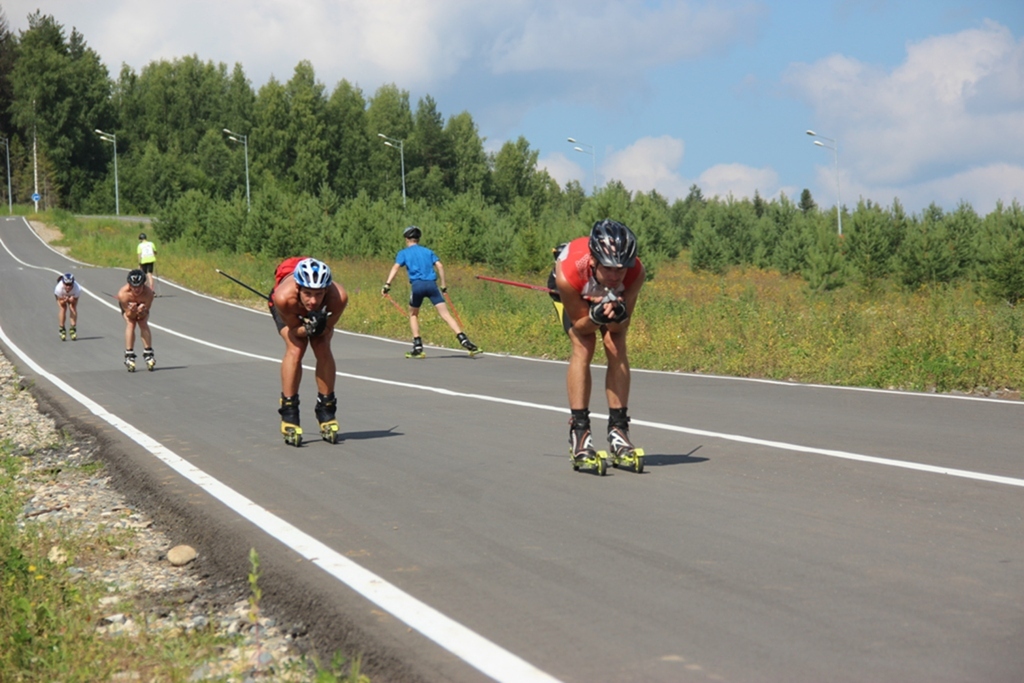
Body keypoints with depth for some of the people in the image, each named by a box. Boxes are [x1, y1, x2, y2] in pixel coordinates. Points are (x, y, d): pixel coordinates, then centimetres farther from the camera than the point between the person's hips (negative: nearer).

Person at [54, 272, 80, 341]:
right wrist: (65, 300, -48)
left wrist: (72, 300, -46)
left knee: (73, 308, -19)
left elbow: (75, 301, -23)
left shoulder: (78, 289, -41)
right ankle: (62, 329, -3)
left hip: (72, 295, 0)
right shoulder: (59, 288, -41)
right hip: (62, 296, 0)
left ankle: (73, 329, -8)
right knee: (63, 308, -18)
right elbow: (61, 302, -26)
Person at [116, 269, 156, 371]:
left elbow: (143, 315, -30)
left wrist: (141, 311, -52)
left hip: (142, 305, 1)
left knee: (144, 324, -19)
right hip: (128, 306, -1)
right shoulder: (123, 294, -39)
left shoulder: (148, 293, -39)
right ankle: (129, 356, -19)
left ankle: (148, 354, -13)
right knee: (130, 324, -21)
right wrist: (132, 311, -51)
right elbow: (129, 315, -30)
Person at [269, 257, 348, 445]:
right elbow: (294, 329, -28)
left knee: (323, 349, -15)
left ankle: (326, 413, 2)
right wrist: (308, 328, -48)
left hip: (321, 313, 1)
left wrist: (320, 327, -46)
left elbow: (327, 329, -25)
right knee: (295, 349, -20)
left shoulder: (338, 297, -42)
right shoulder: (284, 297, -45)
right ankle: (289, 415, -10)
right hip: (291, 312, -1)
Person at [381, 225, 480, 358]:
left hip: (417, 285, -1)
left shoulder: (404, 253, 15)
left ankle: (418, 347, 11)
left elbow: (396, 267, -1)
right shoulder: (427, 251, 23)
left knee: (413, 314, 20)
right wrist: (443, 285, 14)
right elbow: (439, 266, 11)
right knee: (445, 314, -5)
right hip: (432, 284, 1)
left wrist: (387, 284, -9)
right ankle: (464, 340, -20)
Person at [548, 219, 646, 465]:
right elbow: (579, 324, -27)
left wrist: (617, 316, -48)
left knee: (616, 347, -15)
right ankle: (579, 430, -14)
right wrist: (596, 317, -48)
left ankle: (618, 428, -7)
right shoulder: (569, 273, -44)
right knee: (583, 346, -20)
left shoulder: (635, 273, -38)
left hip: (612, 296, 2)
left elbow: (622, 326, -26)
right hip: (569, 291, -2)